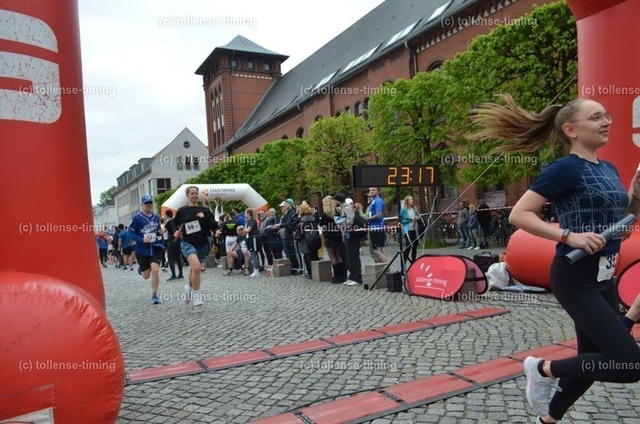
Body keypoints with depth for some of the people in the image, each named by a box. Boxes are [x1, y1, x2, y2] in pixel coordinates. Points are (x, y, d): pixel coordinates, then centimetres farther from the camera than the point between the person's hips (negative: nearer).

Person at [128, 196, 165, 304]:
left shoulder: (156, 217, 5)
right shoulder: (137, 218, -8)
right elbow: (130, 233, -7)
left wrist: (160, 232, -2)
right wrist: (142, 239, -21)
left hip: (156, 247, 2)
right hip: (142, 250, -2)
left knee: (155, 269, -17)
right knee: (146, 276, 9)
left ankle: (154, 295, -1)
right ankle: (141, 268, 48)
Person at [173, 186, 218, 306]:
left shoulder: (205, 210, 2)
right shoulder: (182, 211, 0)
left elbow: (215, 227, -1)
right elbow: (175, 223, 17)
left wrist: (205, 218, -15)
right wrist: (176, 232, -2)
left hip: (203, 244, 3)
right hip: (188, 243, -3)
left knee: (194, 269, 18)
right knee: (197, 267, -26)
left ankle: (190, 287, 48)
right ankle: (196, 295, -9)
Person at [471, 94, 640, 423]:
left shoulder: (608, 169, 11)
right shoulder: (565, 169, -14)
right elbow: (518, 215, -20)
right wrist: (569, 236, -26)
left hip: (604, 277, 9)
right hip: (575, 278, -9)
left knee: (593, 360, 17)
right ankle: (543, 369, 9)